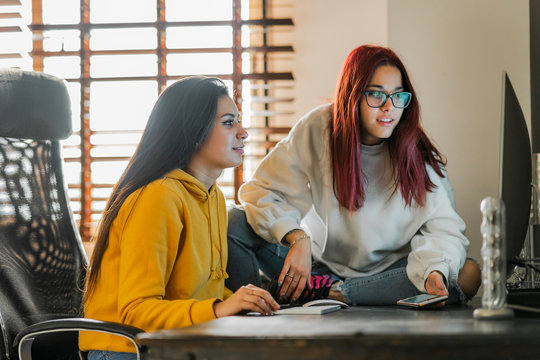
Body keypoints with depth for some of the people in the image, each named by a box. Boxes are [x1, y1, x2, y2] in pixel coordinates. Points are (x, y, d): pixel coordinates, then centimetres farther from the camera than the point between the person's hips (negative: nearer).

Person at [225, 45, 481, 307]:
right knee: (236, 223, -21)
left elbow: (442, 227, -14)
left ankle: (333, 293, -26)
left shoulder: (418, 153, -9)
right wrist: (297, 239, -29)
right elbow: (262, 189, -12)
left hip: (386, 271, 2)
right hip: (318, 262, -1)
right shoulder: (318, 128, -11)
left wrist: (435, 272, -36)